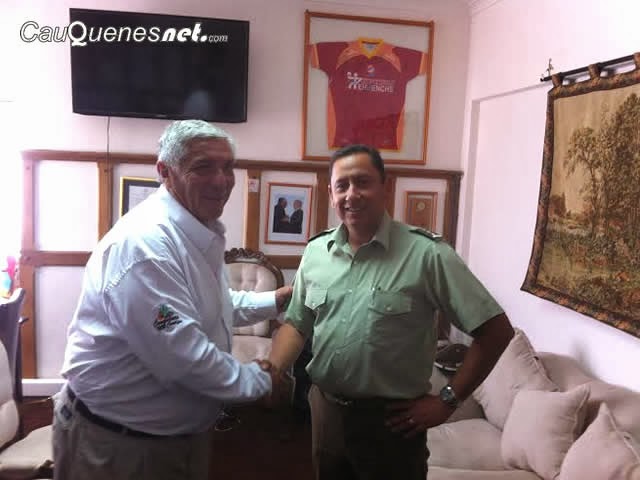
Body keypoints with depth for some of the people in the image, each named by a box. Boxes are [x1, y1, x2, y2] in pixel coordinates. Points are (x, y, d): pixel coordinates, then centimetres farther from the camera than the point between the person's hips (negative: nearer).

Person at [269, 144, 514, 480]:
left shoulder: (426, 254, -16)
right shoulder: (315, 252, 0)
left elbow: (496, 329, -14)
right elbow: (297, 323, 9)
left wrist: (447, 400, -13)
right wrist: (272, 371, -8)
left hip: (391, 419, -4)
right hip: (324, 409, 5)